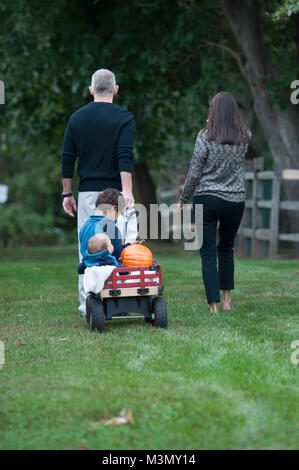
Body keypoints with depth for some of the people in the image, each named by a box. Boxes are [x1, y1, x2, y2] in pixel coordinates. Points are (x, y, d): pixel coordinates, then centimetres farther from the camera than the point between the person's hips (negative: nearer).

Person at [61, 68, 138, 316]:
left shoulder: (77, 118, 8)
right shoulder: (123, 117, -4)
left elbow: (67, 159, 8)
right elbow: (125, 157, -14)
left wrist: (67, 194, 14)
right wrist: (127, 191, -18)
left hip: (87, 193, 3)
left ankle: (88, 306, 8)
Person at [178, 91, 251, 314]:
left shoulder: (206, 137, -10)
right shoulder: (245, 138, -1)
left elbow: (194, 172, -8)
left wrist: (183, 200, 4)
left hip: (206, 198, -3)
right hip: (235, 200, 3)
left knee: (208, 252, 2)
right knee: (226, 248, 21)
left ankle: (214, 304, -4)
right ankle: (227, 298, 23)